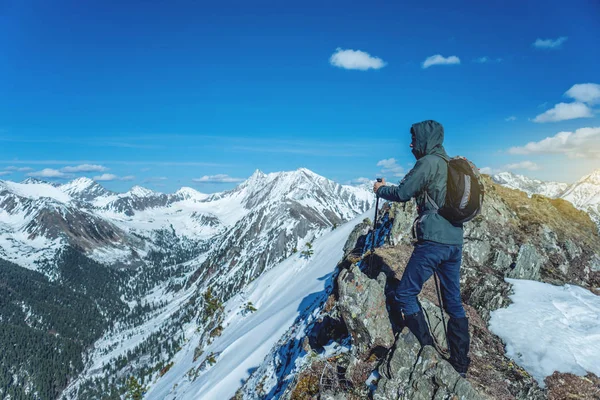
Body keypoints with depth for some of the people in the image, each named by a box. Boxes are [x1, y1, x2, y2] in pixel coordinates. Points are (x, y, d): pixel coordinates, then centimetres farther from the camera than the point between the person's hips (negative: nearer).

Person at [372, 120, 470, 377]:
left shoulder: (429, 162, -9)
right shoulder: (450, 165, 17)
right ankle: (460, 363, 21)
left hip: (433, 240, -9)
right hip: (455, 241, 9)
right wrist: (389, 188, 23)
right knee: (454, 301, 14)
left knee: (405, 294, 0)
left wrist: (380, 190, 9)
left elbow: (403, 193, -8)